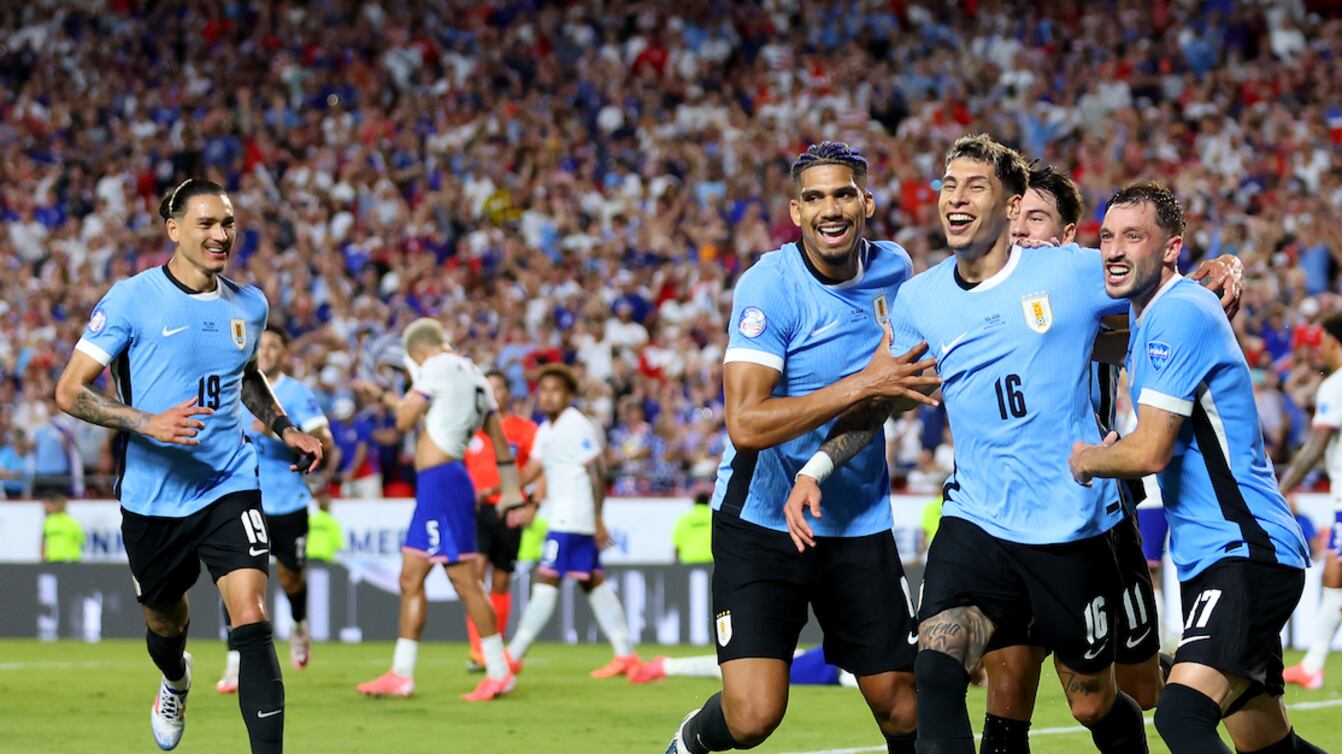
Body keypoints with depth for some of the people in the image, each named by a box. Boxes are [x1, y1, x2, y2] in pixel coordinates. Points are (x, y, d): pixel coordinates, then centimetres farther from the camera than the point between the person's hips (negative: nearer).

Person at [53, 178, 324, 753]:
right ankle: (176, 682, 55)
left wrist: (285, 429, 12)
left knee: (252, 621, -17)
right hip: (153, 494, -1)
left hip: (229, 486, 1)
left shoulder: (249, 306, 5)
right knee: (166, 622, 18)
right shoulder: (132, 300, -10)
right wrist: (148, 423, -25)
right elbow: (70, 391, -11)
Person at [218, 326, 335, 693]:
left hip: (288, 502, -1)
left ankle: (299, 628, 48)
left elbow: (324, 444, -17)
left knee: (289, 577, 13)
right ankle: (235, 662, -15)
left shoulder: (297, 393, -6)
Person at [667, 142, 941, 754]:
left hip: (861, 525, 5)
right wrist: (863, 385, -30)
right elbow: (746, 424, -28)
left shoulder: (894, 269, 2)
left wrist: (900, 387, 2)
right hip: (761, 524, -5)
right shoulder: (768, 286, -17)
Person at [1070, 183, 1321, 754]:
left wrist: (1087, 459, 1)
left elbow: (1149, 452, -18)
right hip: (1213, 558, 11)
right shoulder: (1148, 317, 17)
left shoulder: (1178, 313, -14)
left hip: (1247, 553, -11)